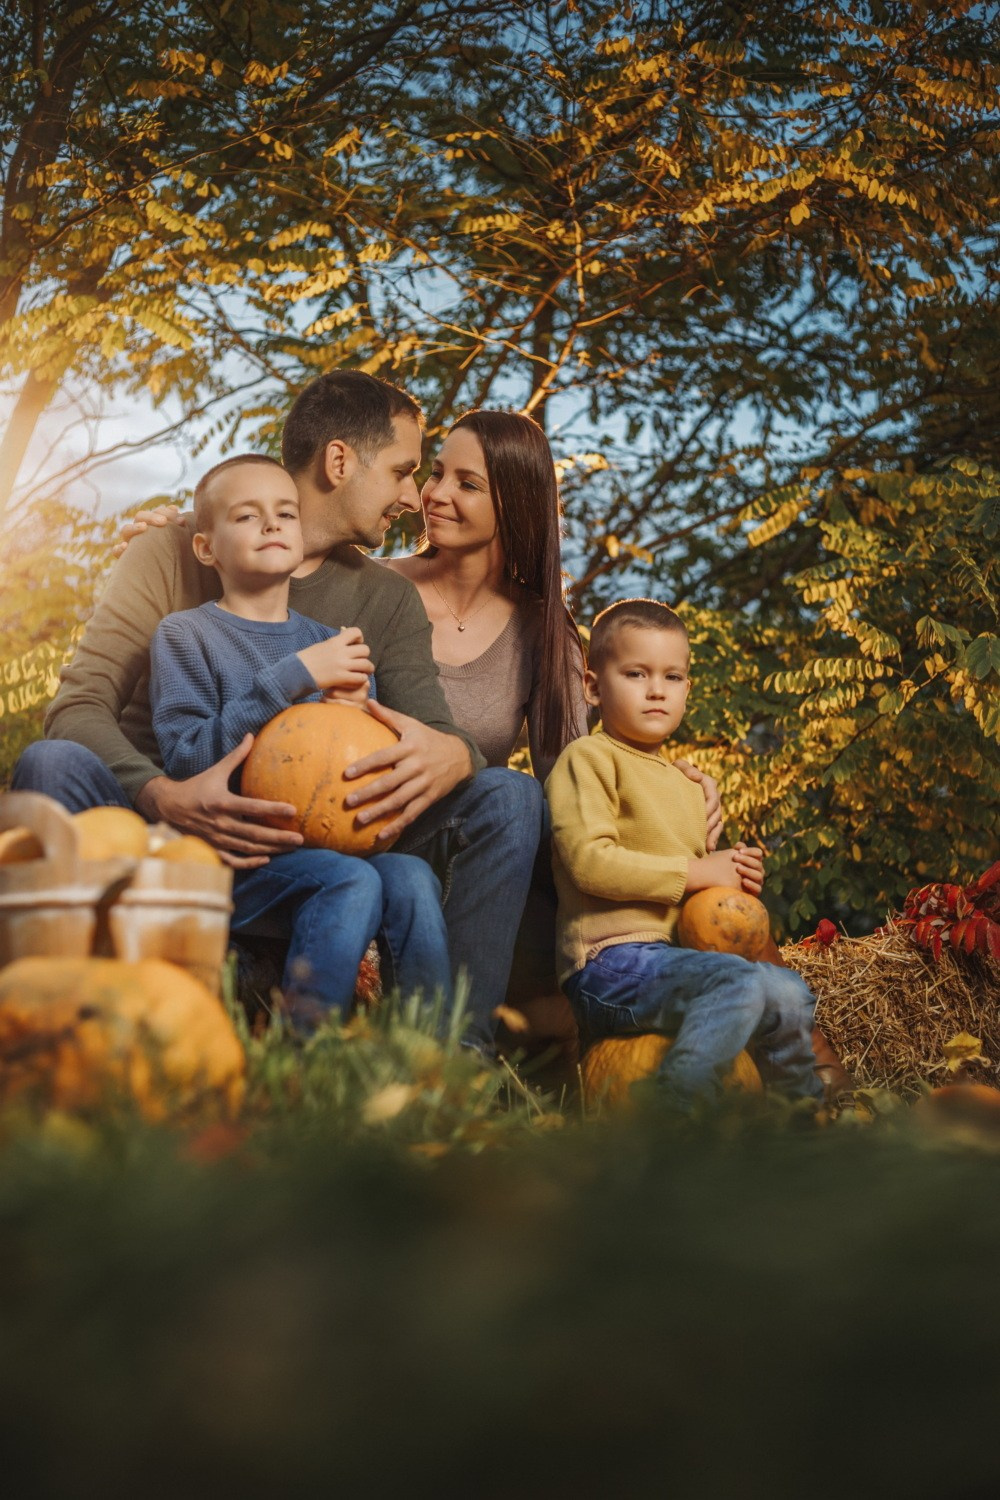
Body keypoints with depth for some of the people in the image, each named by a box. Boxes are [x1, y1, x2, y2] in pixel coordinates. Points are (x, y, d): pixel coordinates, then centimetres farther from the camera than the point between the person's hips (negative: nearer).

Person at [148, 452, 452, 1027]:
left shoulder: (330, 645, 16)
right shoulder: (186, 634, 2)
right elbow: (184, 757, -12)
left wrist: (355, 710, -6)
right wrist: (294, 677, -16)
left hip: (320, 843, 5)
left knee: (411, 877, -23)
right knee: (352, 880, -29)